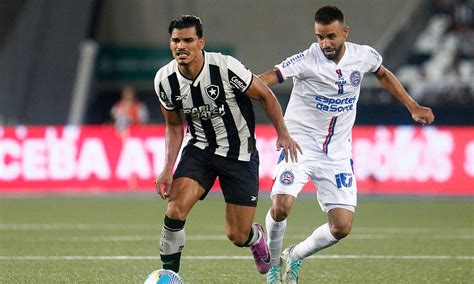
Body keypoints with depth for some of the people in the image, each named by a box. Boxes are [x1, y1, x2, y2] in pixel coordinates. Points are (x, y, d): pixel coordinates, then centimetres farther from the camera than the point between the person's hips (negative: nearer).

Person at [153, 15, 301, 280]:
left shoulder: (226, 67, -23)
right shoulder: (164, 80, -11)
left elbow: (266, 96, -8)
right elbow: (174, 126, 5)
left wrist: (283, 134, -15)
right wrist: (168, 169, -4)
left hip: (239, 154, -2)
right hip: (199, 148, 3)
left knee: (237, 236, 0)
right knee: (175, 210, -23)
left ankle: (256, 237, 40)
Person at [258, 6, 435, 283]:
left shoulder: (364, 56, -4)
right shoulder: (307, 60, -18)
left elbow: (384, 74, 20)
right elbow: (267, 79, -30)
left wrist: (413, 107, 18)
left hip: (337, 154, 4)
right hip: (300, 143, -4)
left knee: (342, 226, -5)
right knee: (281, 206, -24)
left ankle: (293, 258, 22)